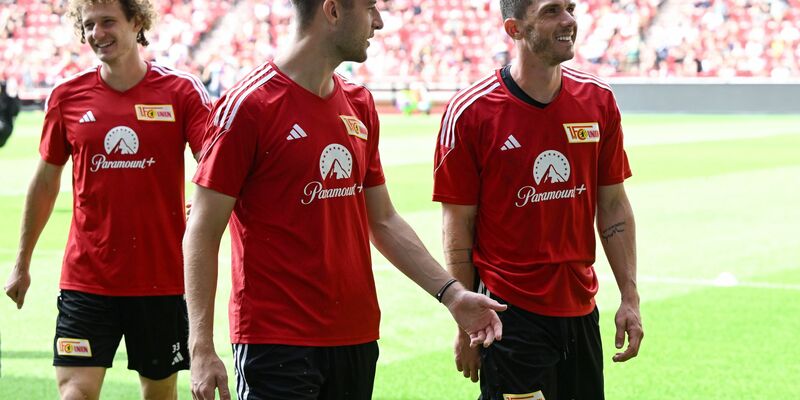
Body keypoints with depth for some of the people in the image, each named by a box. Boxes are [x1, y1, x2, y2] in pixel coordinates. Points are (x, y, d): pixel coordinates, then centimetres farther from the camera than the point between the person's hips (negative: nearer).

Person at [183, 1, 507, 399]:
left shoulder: (359, 105, 11)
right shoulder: (247, 106, -10)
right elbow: (202, 233, -9)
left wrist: (450, 292, 9)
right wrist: (201, 350, -15)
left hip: (357, 337, 7)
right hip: (276, 343, -7)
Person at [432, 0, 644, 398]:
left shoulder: (598, 100, 4)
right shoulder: (470, 112, -9)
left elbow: (613, 205, 11)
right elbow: (458, 228, -5)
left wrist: (630, 298, 6)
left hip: (580, 308, 5)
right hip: (510, 314, -5)